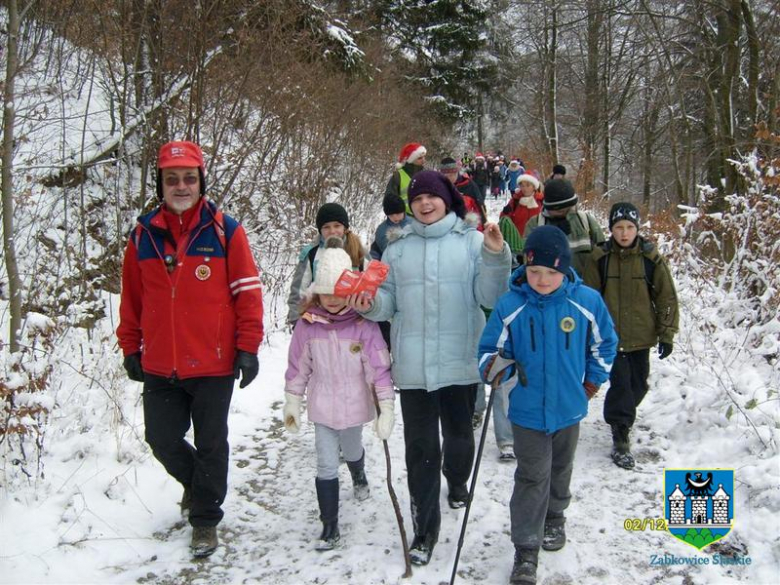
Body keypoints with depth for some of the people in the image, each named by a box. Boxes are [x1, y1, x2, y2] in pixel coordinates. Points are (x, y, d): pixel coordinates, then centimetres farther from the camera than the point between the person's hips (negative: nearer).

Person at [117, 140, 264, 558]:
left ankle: (205, 518, 27)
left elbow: (247, 290, -5)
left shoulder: (224, 230, -6)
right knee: (162, 439, 12)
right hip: (159, 366, 3)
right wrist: (130, 348, 11)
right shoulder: (144, 233, 3)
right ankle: (194, 482, 43)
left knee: (210, 445, 8)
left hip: (213, 365, -3)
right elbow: (132, 297, 9)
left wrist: (247, 347, -8)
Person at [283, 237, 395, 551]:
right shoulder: (307, 325, -11)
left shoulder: (364, 325, -17)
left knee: (352, 451, 24)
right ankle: (330, 526, 13)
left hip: (355, 405, 0)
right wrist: (292, 403, 4)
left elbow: (380, 368, -15)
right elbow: (297, 367, -1)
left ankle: (359, 477, 60)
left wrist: (386, 409, -17)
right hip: (322, 407, 0)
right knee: (326, 466, 0)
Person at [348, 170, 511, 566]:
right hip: (413, 366, 1)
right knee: (420, 447, 4)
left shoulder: (472, 241, 1)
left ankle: (457, 482, 49)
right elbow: (389, 300, 10)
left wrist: (495, 257, -21)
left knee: (459, 435, 17)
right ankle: (425, 528, 13)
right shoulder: (397, 248, 8)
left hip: (460, 363, -1)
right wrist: (371, 304, -12)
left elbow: (490, 296, -5)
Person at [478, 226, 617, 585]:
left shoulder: (587, 302, -11)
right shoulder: (509, 306, -15)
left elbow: (604, 343, 7)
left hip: (569, 407, 2)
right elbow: (491, 350, -8)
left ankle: (554, 519, 47)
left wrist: (592, 382, 8)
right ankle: (526, 551, 8)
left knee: (560, 470, 23)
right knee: (532, 478, -1)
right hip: (528, 410, -2)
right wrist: (495, 367, -29)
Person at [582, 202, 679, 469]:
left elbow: (666, 297, 2)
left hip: (641, 336, 2)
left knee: (638, 384, 13)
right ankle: (621, 437, 4)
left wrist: (667, 334, 0)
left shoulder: (650, 257, -4)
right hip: (610, 335, -2)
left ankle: (620, 417, 40)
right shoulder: (600, 257, -6)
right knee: (620, 383, -8)